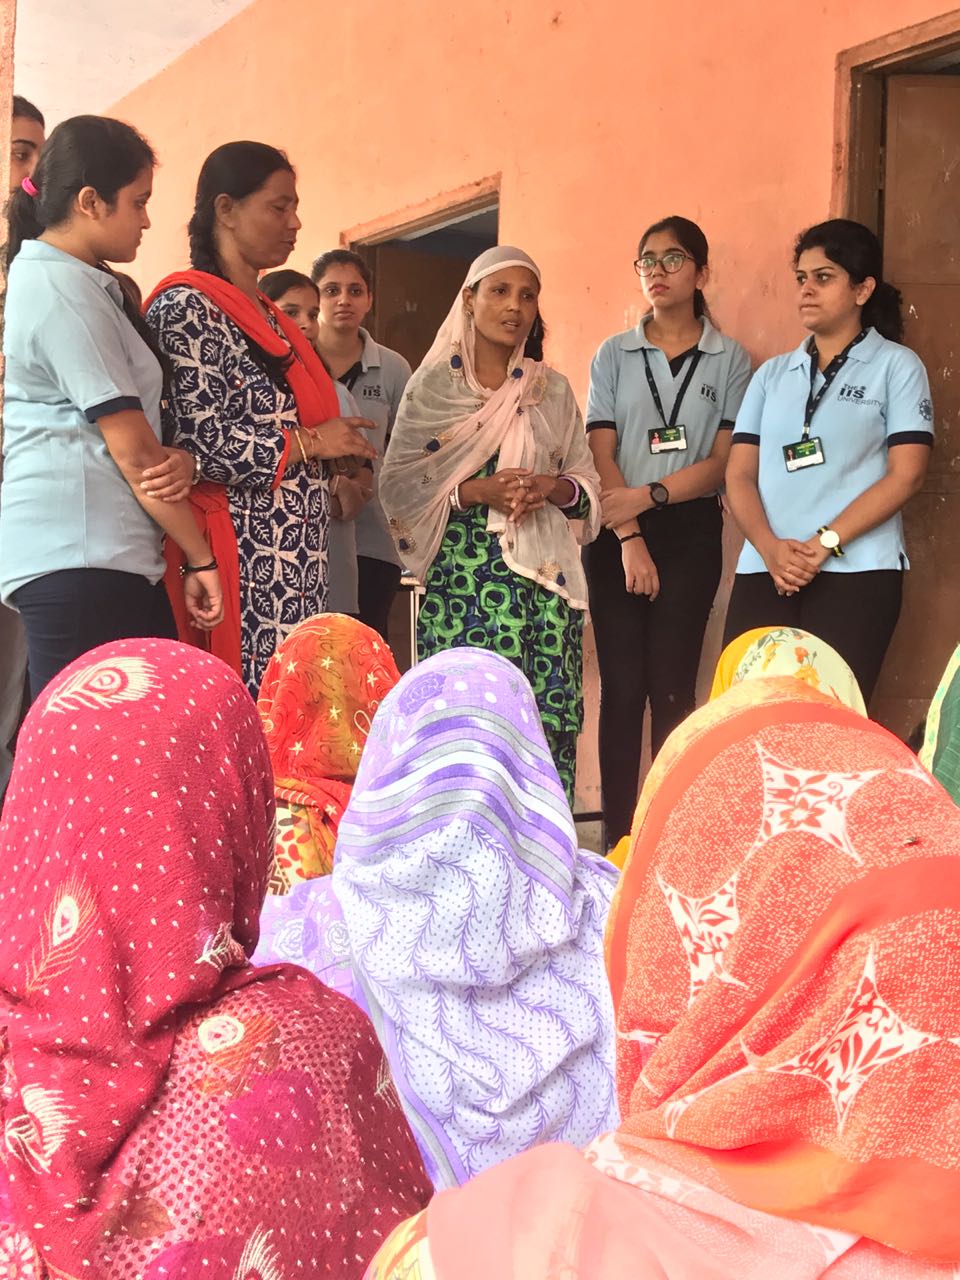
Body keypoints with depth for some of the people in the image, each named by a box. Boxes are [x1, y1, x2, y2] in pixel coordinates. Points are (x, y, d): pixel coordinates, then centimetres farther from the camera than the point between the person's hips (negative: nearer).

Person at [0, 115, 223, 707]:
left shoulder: (71, 281, 20)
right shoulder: (63, 291, -10)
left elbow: (137, 436, 16)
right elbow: (133, 449, -11)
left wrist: (179, 460, -4)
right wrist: (202, 560, -5)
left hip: (113, 557, 9)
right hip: (80, 562, -9)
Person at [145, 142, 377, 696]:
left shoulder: (271, 318, 19)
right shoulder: (187, 308, -8)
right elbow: (195, 441, -18)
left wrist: (339, 471, 5)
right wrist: (310, 443, -9)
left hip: (294, 562, 9)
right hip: (244, 561, -8)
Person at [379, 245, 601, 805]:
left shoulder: (554, 389, 14)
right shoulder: (435, 383, 6)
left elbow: (588, 482, 13)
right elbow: (397, 482, -1)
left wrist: (552, 488, -8)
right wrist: (476, 491, -14)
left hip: (545, 574, 3)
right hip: (461, 571, -3)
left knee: (550, 722, -4)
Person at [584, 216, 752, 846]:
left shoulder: (730, 359, 6)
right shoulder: (614, 354, 9)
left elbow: (723, 462, -1)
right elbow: (601, 455, 1)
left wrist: (648, 495, -13)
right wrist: (629, 541, -10)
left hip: (690, 532, -1)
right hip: (617, 534, 1)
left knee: (672, 690, -3)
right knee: (622, 687, -2)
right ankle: (617, 838, 3)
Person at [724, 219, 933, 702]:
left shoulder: (896, 365, 7)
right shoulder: (772, 374, 17)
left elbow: (906, 473, -3)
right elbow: (739, 474, 10)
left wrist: (825, 543, -13)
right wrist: (771, 549, -9)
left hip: (855, 572, -3)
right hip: (764, 571, 3)